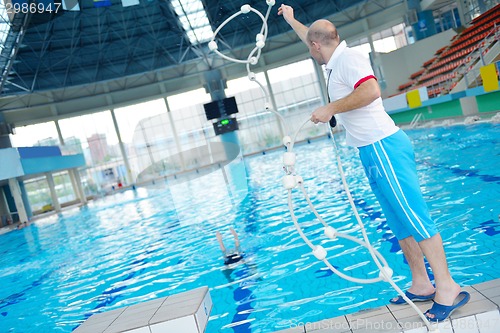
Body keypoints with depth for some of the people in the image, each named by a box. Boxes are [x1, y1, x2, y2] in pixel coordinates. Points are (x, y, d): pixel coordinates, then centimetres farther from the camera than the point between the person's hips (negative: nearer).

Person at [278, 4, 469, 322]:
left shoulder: (348, 58, -10)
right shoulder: (337, 60, 18)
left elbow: (371, 90, -28)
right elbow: (311, 38, 37)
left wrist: (330, 108, -21)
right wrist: (292, 20, 49)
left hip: (383, 147, -10)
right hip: (374, 151, 10)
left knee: (415, 217, -8)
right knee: (401, 222, 11)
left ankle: (447, 288, -1)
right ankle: (421, 284, 19)